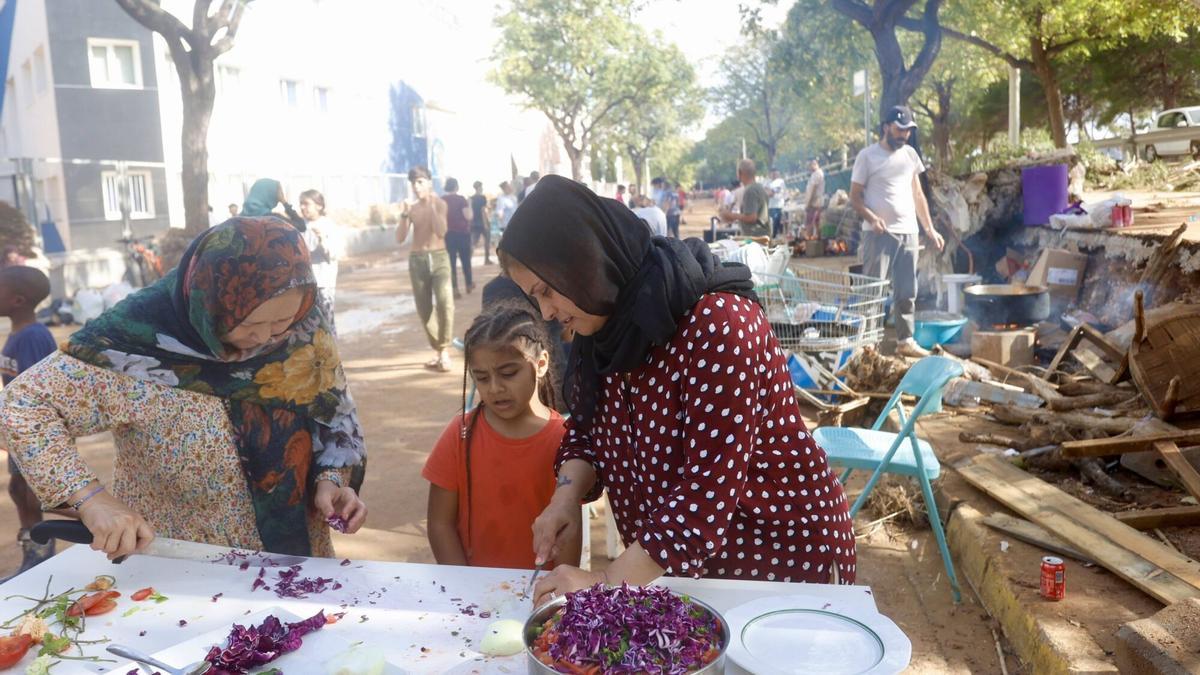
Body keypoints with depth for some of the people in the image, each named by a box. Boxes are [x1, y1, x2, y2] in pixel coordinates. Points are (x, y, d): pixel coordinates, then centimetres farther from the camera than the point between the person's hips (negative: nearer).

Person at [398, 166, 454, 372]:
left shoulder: (440, 204, -1)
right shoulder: (411, 207, 5)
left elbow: (441, 231, -16)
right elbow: (400, 238, -1)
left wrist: (432, 206, -16)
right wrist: (404, 214, -12)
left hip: (439, 258, -3)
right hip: (417, 260, 3)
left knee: (445, 302, -22)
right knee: (424, 309, 6)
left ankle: (445, 350, -13)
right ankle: (437, 349, 22)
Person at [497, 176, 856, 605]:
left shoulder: (718, 323, -29)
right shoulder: (605, 327, -4)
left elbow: (710, 491, -31)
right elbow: (586, 428, 7)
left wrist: (606, 583, -29)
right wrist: (567, 496, -12)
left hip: (781, 559, -6)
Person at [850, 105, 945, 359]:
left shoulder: (909, 154, 13)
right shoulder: (867, 156, -4)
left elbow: (918, 194, 19)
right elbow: (854, 197, -5)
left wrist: (930, 228, 14)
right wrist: (872, 218, -22)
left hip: (908, 233, 6)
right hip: (879, 234, -6)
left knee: (907, 293, 9)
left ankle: (905, 341, 18)